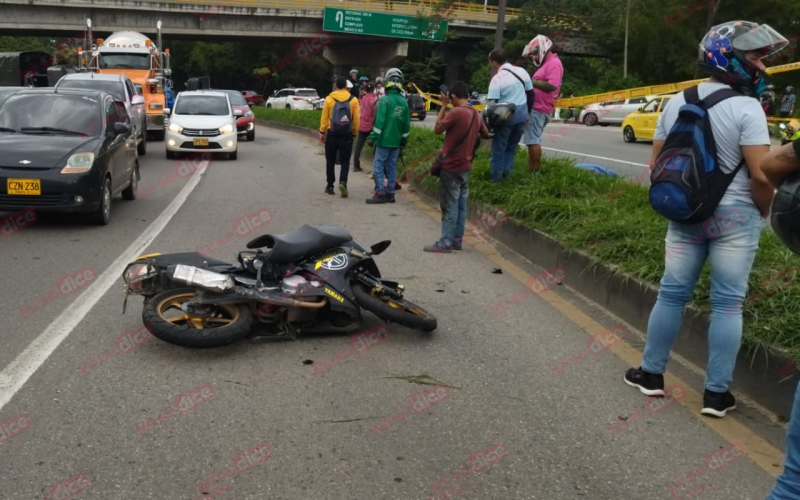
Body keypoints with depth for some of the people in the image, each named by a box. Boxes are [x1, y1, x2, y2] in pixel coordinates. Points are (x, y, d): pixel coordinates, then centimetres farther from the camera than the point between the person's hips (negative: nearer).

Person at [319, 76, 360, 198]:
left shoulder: (329, 99, -4)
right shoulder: (353, 100, -3)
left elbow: (324, 118, -3)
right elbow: (356, 119, -2)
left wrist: (322, 132, 5)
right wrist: (354, 132, 10)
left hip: (332, 134, 0)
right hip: (347, 135, 0)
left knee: (330, 161, 13)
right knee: (345, 161, 5)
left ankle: (330, 186, 19)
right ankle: (343, 182, -17)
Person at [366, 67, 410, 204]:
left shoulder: (385, 100, -12)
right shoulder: (404, 102, 6)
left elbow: (379, 121, -17)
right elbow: (407, 124, 9)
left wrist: (373, 137, -11)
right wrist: (404, 139, 18)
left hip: (384, 140, -6)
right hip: (396, 141, 6)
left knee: (378, 166, -1)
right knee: (391, 166, 12)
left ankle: (380, 194, -4)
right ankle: (390, 193, 15)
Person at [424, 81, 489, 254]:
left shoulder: (456, 112, -18)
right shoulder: (476, 114, 6)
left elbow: (437, 130, -7)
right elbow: (486, 134, 22)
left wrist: (444, 105, -4)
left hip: (451, 167, -7)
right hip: (466, 167, 7)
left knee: (449, 206, -4)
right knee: (460, 205, 11)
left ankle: (445, 243, -1)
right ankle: (457, 240, 16)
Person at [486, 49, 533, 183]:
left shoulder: (497, 79, -13)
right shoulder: (521, 71, 3)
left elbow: (492, 103, -16)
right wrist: (528, 113, 19)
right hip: (521, 115, 5)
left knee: (498, 149, 8)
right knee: (511, 147, 19)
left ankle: (496, 179, 11)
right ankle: (506, 172, 12)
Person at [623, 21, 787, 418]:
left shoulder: (675, 103, 5)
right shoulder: (746, 108, -14)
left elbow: (657, 162, 9)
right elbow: (761, 175, -17)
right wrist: (761, 213, -1)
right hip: (734, 216, -5)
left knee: (672, 294, 14)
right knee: (728, 304, 4)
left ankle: (651, 374, 22)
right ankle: (717, 392, 10)